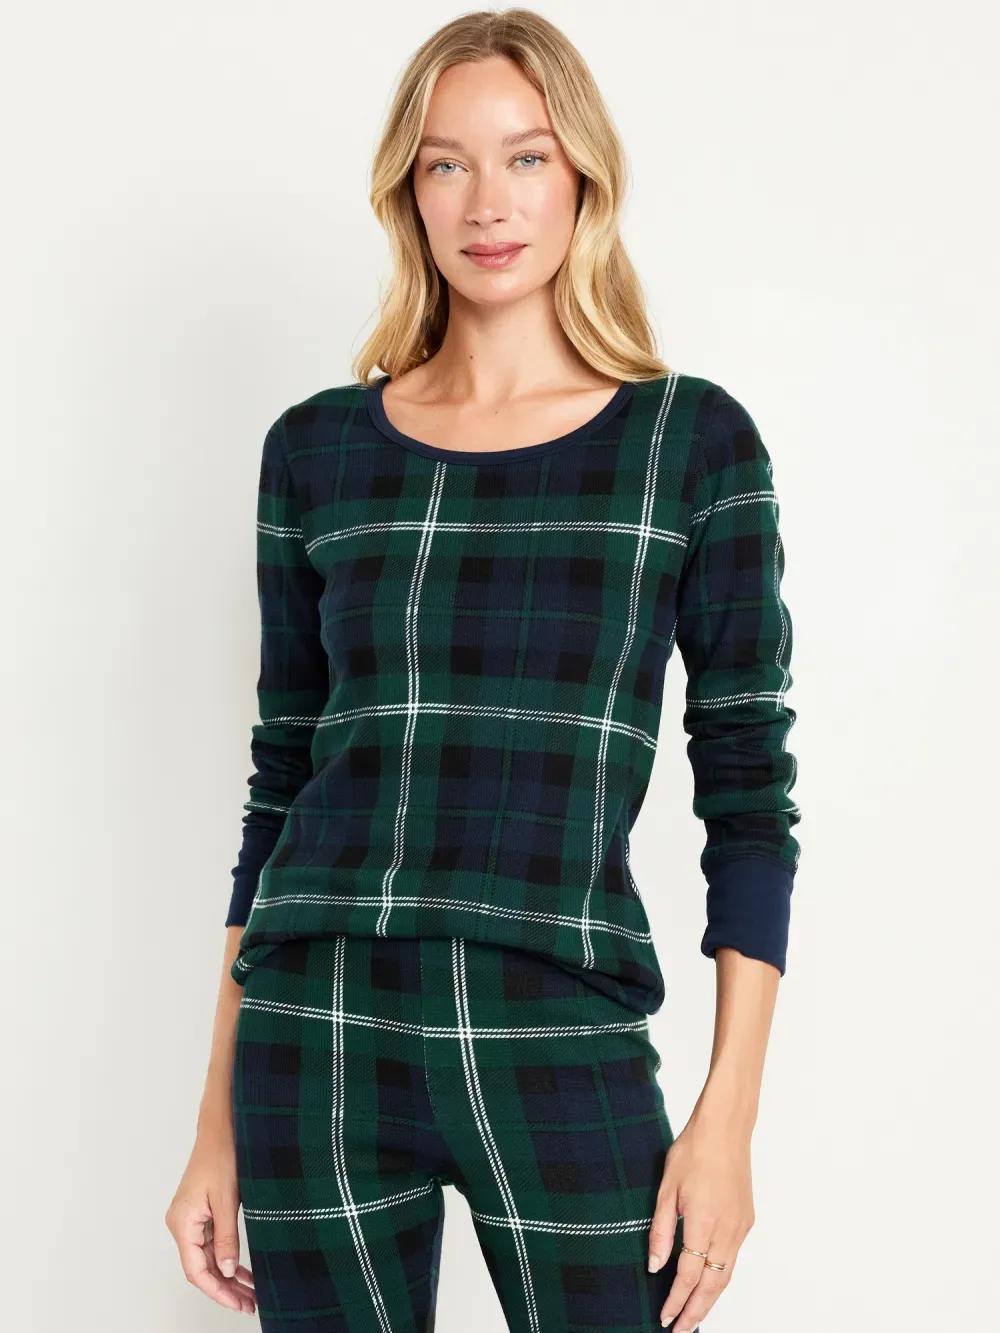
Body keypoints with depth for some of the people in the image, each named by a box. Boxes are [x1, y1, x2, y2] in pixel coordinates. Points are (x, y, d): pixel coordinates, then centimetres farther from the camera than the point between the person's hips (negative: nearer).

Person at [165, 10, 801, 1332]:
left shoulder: (693, 440, 1)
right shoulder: (318, 449, 7)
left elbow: (748, 790, 1)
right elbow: (280, 784, 10)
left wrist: (728, 1117, -5)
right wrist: (219, 1123, 9)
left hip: (564, 1042, -2)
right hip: (316, 1036, 2)